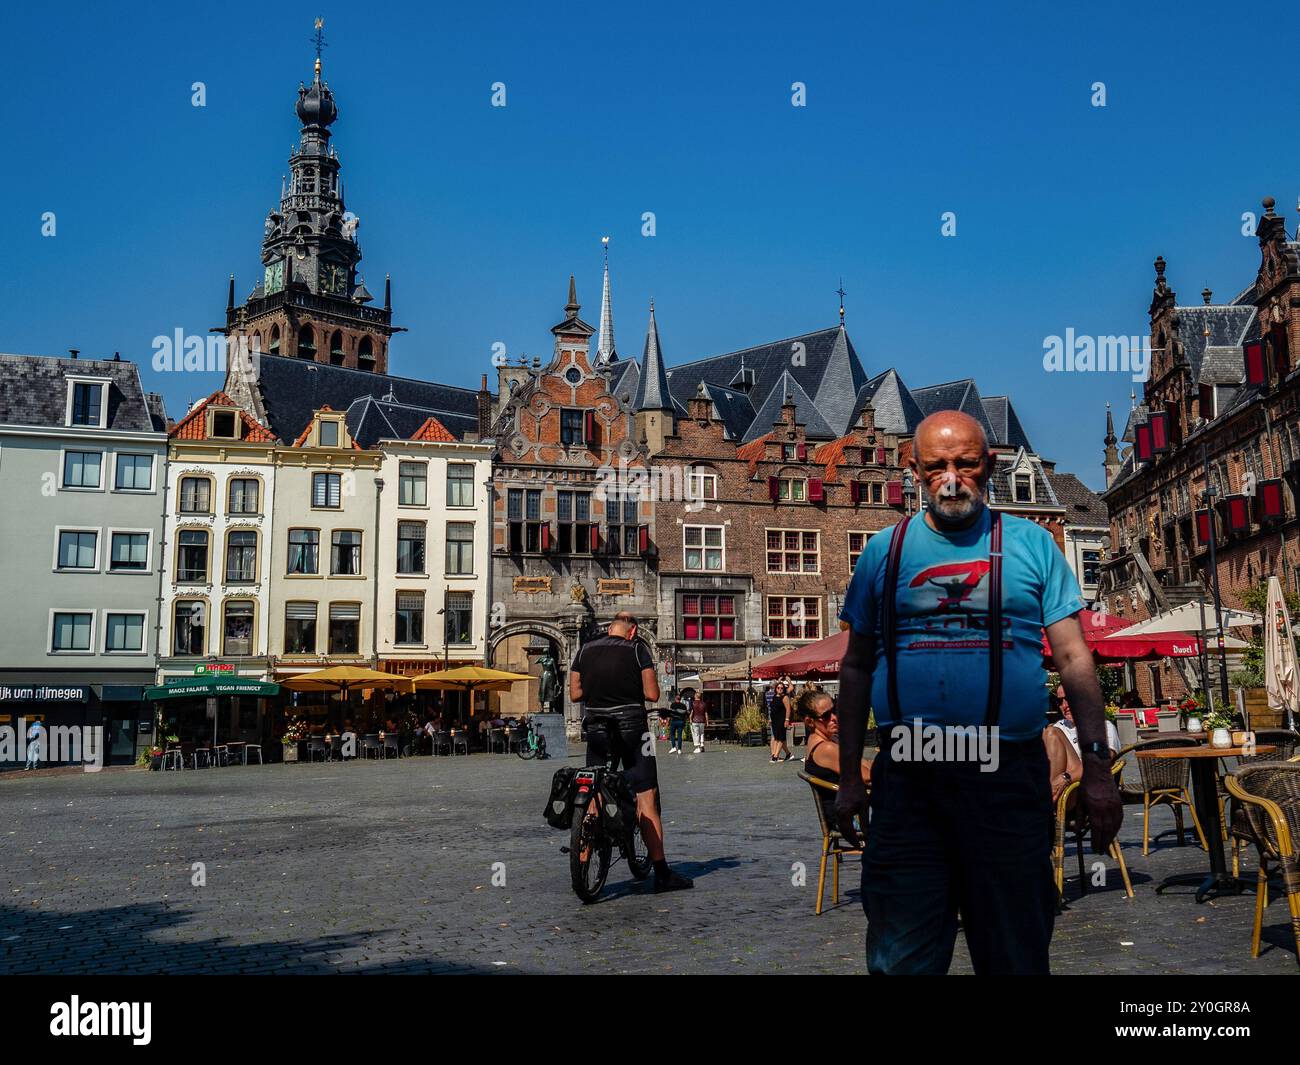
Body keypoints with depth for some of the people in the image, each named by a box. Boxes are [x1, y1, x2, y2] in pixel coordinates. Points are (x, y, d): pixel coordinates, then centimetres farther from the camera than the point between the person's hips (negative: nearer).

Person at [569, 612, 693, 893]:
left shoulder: (586, 649, 7)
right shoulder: (637, 649, -2)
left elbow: (574, 694, 6)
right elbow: (652, 694, -6)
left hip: (596, 730, 3)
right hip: (632, 727, -3)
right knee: (647, 798, -1)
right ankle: (661, 874, -1)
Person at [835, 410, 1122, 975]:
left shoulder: (1031, 543, 6)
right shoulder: (884, 551, 9)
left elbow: (1074, 658, 5)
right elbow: (856, 667, 13)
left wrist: (1098, 769, -3)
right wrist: (849, 776, 9)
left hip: (1010, 777, 0)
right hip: (907, 780, 1)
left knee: (1016, 952, 10)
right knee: (902, 957, 4)